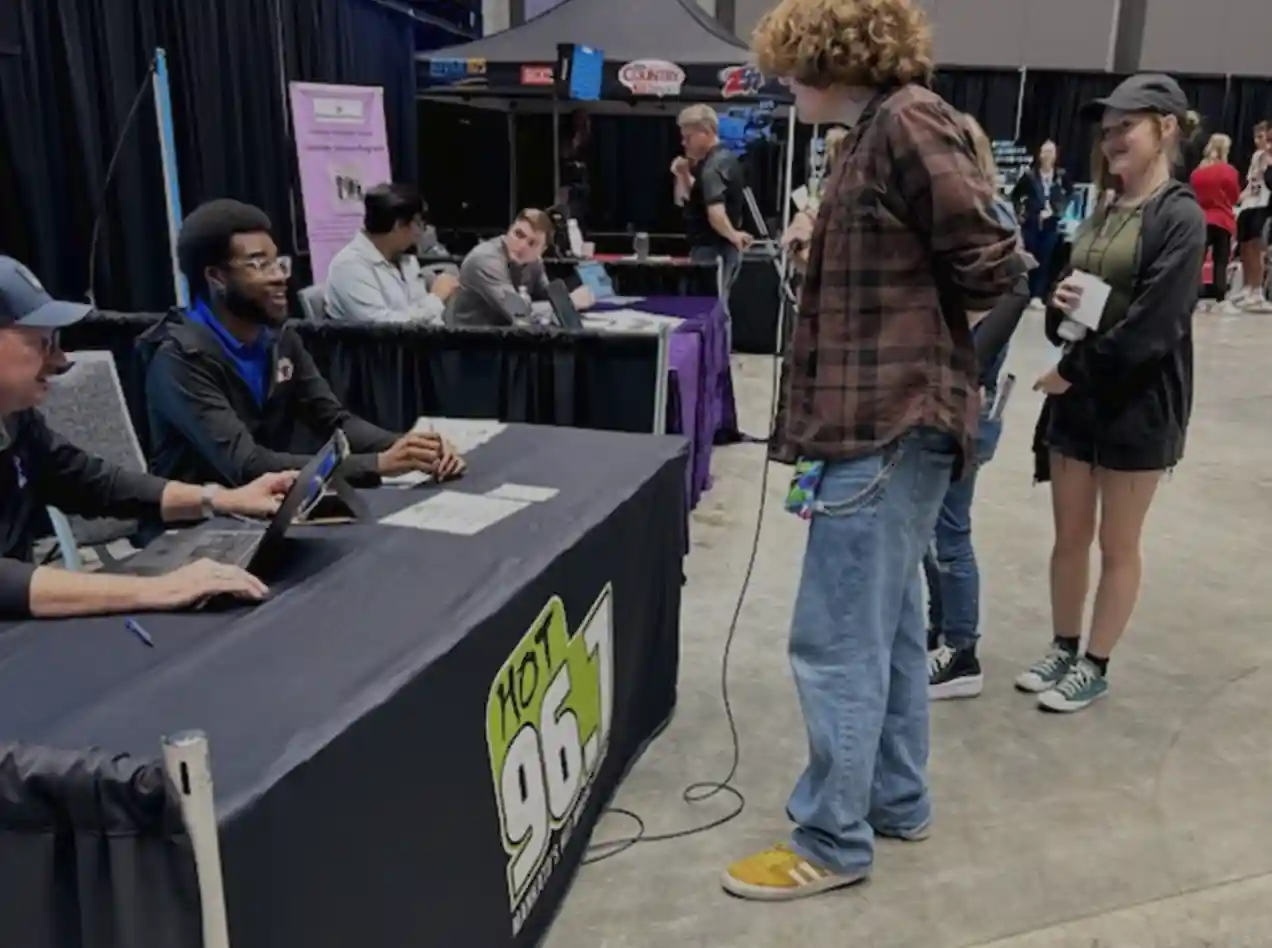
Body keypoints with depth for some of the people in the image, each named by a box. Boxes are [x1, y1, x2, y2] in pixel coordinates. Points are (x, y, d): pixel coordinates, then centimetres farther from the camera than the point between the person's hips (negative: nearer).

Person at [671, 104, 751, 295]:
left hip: (713, 252, -10)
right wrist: (683, 175, 2)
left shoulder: (712, 167, -18)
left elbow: (715, 212, -32)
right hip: (718, 250, 10)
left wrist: (733, 235, -20)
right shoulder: (723, 159, 14)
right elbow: (685, 200, 19)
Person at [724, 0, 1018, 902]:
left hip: (885, 420, -10)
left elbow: (990, 261, -15)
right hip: (892, 414, 10)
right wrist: (825, 253, 3)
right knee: (890, 625, 17)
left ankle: (831, 842, 13)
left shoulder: (908, 122, -13)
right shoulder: (882, 131, 16)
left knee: (837, 642, -2)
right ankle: (896, 799, 32)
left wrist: (924, 326, 0)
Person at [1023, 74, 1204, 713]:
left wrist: (1076, 369, -15)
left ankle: (1095, 667, 21)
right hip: (1076, 400, 6)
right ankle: (1063, 650, 28)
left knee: (1117, 546, 7)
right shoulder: (1100, 215, 11)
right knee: (1069, 536, 13)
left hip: (1137, 404, -6)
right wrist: (1060, 305, -6)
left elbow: (1153, 325, -19)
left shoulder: (1179, 217, -11)